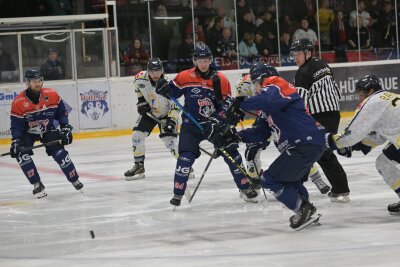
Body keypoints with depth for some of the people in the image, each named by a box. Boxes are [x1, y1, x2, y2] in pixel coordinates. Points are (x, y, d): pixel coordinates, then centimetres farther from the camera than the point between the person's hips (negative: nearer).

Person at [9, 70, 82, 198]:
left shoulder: (52, 95, -16)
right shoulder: (18, 103, -22)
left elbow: (62, 113, -1)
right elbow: (16, 125, -18)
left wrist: (66, 129, -8)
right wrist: (16, 141, -30)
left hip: (49, 130, 0)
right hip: (28, 133, 0)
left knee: (59, 152, -14)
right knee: (21, 153, -21)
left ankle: (75, 181, 4)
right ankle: (37, 185, -11)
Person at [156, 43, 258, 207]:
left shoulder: (221, 80, -4)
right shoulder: (185, 77, -6)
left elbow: (226, 104, -2)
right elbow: (172, 92, 4)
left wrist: (217, 120, -16)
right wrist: (164, 88, -18)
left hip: (214, 124, 2)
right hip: (191, 124, -1)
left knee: (231, 152, 1)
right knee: (186, 156, -16)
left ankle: (245, 188, 16)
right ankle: (178, 194, -6)